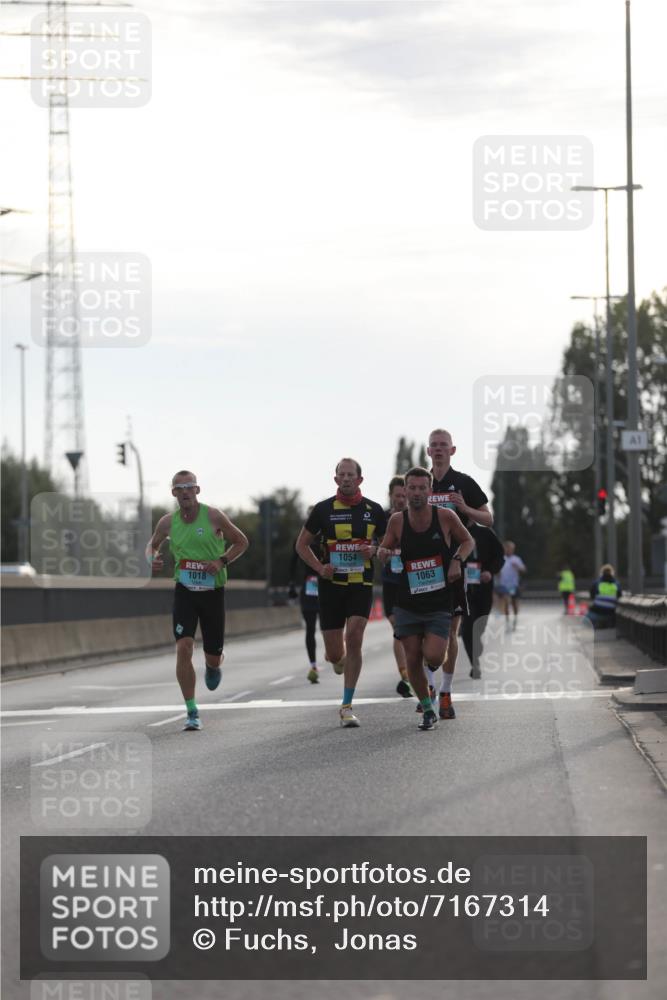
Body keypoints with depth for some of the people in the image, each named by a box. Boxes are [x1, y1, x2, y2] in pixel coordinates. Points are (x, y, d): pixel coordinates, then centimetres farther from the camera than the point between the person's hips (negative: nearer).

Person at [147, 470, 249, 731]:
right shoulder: (168, 522, 0)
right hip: (185, 592, 1)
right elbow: (152, 544, 19)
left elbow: (241, 542, 2)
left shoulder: (213, 516, -8)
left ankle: (213, 666, 48)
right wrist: (151, 559, -5)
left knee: (213, 657, 6)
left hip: (213, 591, -1)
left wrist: (222, 561, -14)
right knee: (184, 647, -18)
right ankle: (192, 713, -11)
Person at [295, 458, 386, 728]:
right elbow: (302, 544, 10)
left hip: (361, 584, 0)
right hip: (331, 584, 0)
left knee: (354, 638, -18)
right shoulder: (323, 509, 2)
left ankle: (347, 706, -10)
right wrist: (319, 567, -6)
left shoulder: (373, 510, 4)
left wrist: (374, 550, -7)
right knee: (334, 653, 0)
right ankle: (338, 659, 42)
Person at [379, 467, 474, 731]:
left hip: (439, 603, -2)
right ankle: (427, 710, 20)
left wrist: (457, 560, -12)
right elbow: (385, 549, 11)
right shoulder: (397, 520, -3)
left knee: (432, 656, -15)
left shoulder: (445, 516, -8)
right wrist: (384, 553, -13)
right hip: (407, 603, 2)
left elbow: (467, 541, 7)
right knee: (412, 660, 0)